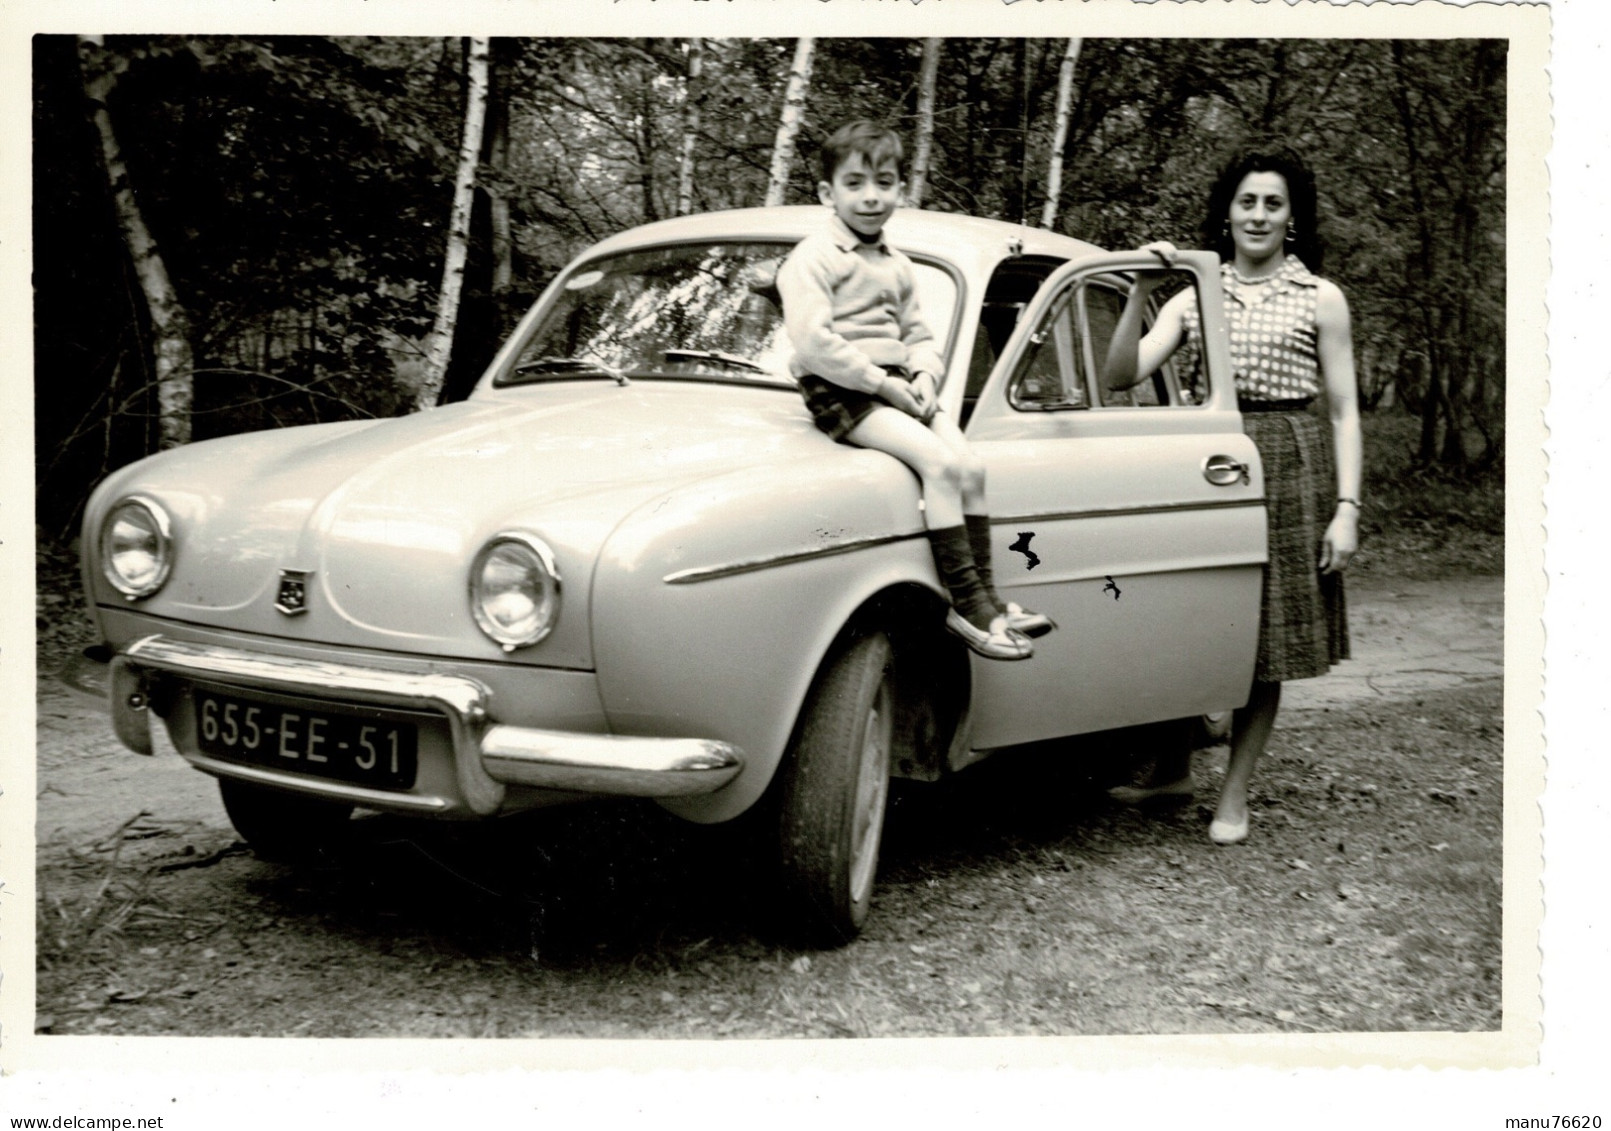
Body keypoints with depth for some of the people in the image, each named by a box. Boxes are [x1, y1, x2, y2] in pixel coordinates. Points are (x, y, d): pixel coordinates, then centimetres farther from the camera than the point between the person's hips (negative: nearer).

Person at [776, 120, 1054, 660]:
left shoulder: (897, 266, 19)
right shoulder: (812, 259, -6)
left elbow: (918, 335, 21)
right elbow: (813, 341, -17)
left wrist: (923, 376, -2)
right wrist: (882, 382, -18)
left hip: (897, 388, 8)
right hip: (841, 392, -7)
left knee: (971, 466, -10)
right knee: (939, 462, -25)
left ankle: (986, 597, -4)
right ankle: (965, 602, -21)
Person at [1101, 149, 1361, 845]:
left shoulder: (1319, 299, 6)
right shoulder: (1195, 296, 10)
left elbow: (1344, 412, 3)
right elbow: (1120, 377, 0)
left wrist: (1347, 508, -5)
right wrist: (1139, 295, -11)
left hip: (1289, 471, -2)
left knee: (1268, 634, 1)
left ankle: (1234, 795, 12)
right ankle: (1174, 770, 24)